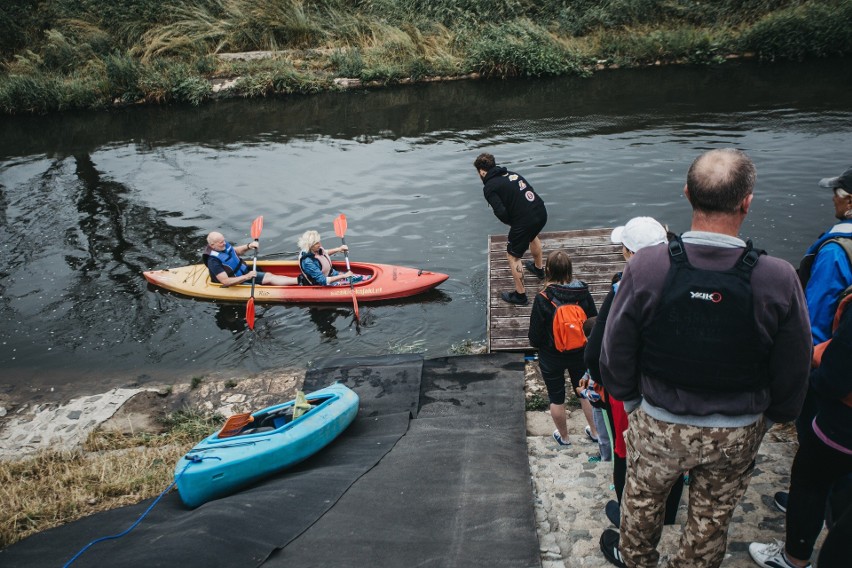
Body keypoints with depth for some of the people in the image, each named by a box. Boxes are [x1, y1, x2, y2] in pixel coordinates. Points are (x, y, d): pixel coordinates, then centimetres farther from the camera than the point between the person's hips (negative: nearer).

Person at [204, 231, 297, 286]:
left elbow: (237, 251, 15)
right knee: (270, 279, -17)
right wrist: (246, 277, -36)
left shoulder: (224, 246, -4)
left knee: (269, 276, -5)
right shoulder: (213, 262, -28)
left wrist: (248, 246, -5)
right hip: (236, 284, -8)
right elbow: (225, 281, -31)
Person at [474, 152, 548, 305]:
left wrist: (511, 223, 4)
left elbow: (501, 212, -17)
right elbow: (528, 191, 15)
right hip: (541, 212, 8)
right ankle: (538, 268, 61)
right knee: (533, 235, 39)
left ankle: (520, 295, 18)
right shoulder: (510, 173, 14)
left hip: (524, 221, -8)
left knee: (513, 256, 12)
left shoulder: (489, 187, -7)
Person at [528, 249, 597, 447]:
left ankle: (563, 437, 36)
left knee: (556, 399, 18)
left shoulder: (543, 299, -24)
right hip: (579, 354, 3)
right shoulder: (583, 293, -15)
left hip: (552, 358, -3)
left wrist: (536, 343, 6)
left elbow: (535, 336, -17)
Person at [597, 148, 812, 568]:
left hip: (658, 423, 0)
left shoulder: (645, 267, -24)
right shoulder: (779, 279, -22)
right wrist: (768, 419, 12)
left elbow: (616, 353, -11)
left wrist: (630, 400, 8)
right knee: (712, 518, 25)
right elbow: (792, 376, -8)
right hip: (738, 432, 0)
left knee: (642, 500, 27)